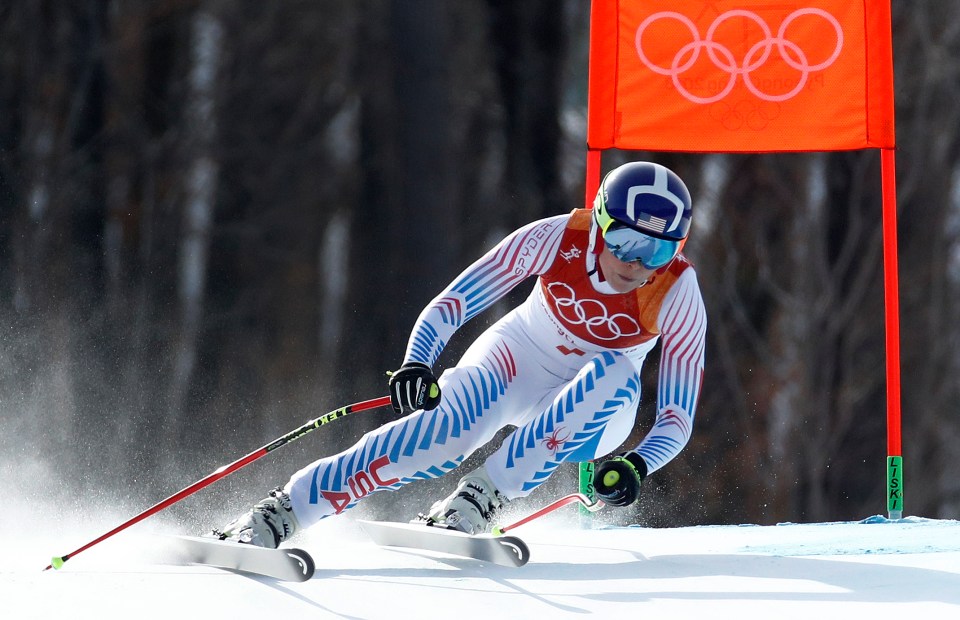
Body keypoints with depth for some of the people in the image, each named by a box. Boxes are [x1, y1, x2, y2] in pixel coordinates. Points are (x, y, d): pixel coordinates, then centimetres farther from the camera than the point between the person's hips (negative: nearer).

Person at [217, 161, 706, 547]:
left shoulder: (679, 294, -22)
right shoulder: (557, 239, -23)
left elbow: (677, 418, -19)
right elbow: (450, 306, -19)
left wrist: (638, 465, -40)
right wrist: (416, 365, -38)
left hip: (588, 413, 1)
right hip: (516, 358, -1)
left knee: (614, 376, -36)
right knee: (447, 433, -33)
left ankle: (481, 499, -31)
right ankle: (279, 513, -34)